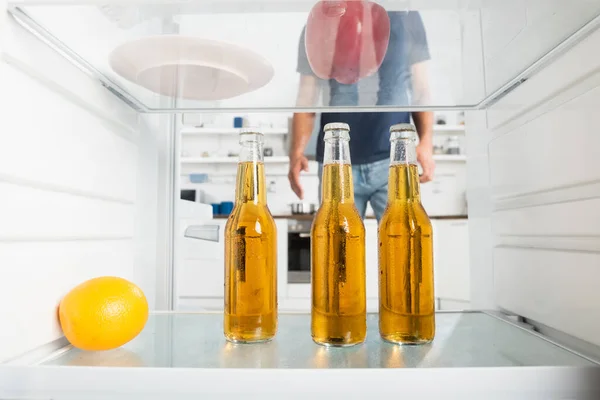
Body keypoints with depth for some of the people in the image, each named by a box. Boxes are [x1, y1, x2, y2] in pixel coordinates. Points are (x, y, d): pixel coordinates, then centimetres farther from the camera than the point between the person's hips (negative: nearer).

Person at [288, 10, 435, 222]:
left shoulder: (406, 16, 8)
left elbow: (421, 90, 8)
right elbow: (306, 100, 6)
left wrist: (426, 141, -8)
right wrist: (297, 152, -9)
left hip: (394, 160, 0)